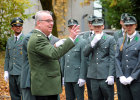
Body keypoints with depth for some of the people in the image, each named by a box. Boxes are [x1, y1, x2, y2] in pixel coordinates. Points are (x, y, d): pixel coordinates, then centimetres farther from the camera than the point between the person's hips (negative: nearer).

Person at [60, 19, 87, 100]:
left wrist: (82, 77, -15)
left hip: (77, 77, -6)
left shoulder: (82, 42, -6)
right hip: (67, 78, 6)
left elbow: (84, 61, -10)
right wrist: (63, 75, 13)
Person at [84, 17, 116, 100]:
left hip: (105, 75, -4)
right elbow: (85, 53, 0)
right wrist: (93, 42, -14)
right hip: (94, 75, 4)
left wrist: (111, 76, -11)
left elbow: (112, 58, -4)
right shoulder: (91, 40, 13)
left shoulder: (110, 39, 0)